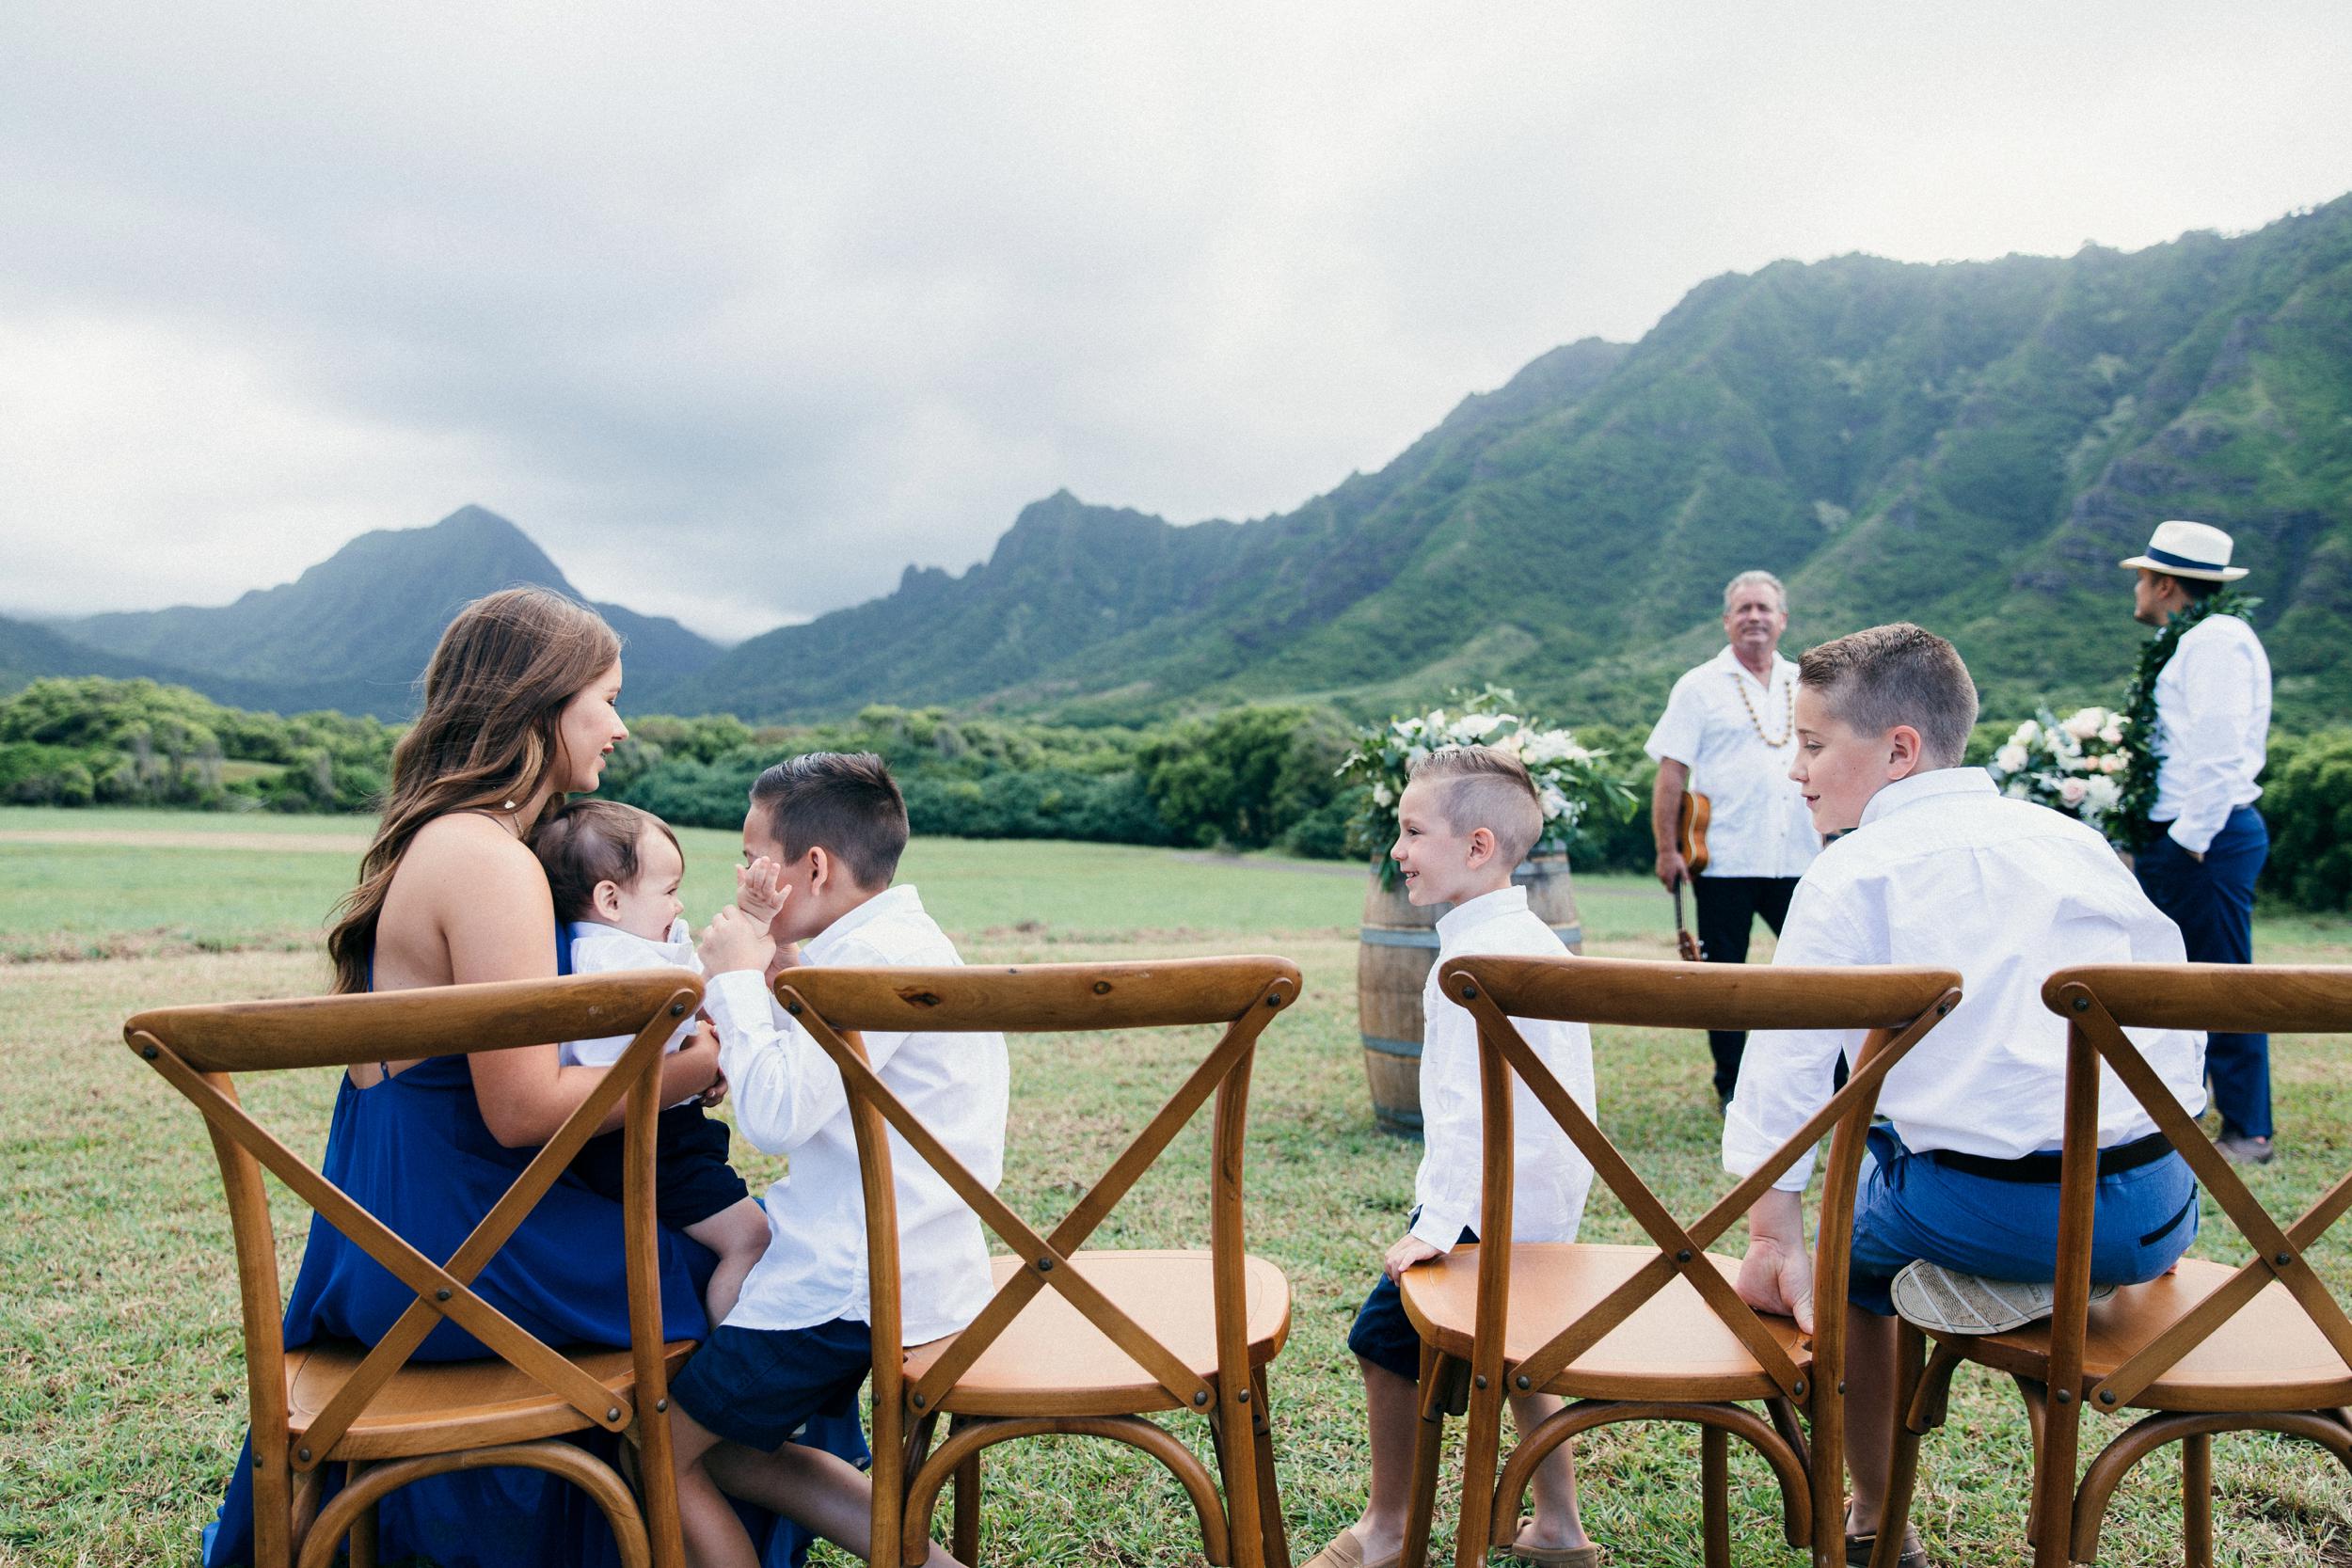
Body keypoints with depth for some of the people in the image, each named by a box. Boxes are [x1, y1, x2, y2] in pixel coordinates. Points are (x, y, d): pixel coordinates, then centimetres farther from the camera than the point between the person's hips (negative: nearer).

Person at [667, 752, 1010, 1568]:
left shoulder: (879, 953, -19)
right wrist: (775, 982, 5)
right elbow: (813, 1091, 17)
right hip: (896, 1261, 10)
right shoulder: (903, 939, 13)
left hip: (856, 1284, -10)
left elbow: (776, 1116, -25)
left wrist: (737, 979, -13)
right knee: (721, 1448, 18)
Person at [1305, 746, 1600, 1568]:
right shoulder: (1535, 938, 10)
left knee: (1387, 1340, 4)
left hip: (1489, 1205, -10)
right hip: (1546, 1202, 10)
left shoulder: (1476, 953, -22)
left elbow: (1470, 1100, -28)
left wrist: (1435, 1223, -26)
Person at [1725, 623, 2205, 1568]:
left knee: (1856, 1226, 25)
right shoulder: (2075, 842, 11)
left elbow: (1788, 1061, -7)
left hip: (1989, 1207, -4)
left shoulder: (1853, 872, -3)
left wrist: (1774, 1240, -3)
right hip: (2158, 1209, 5)